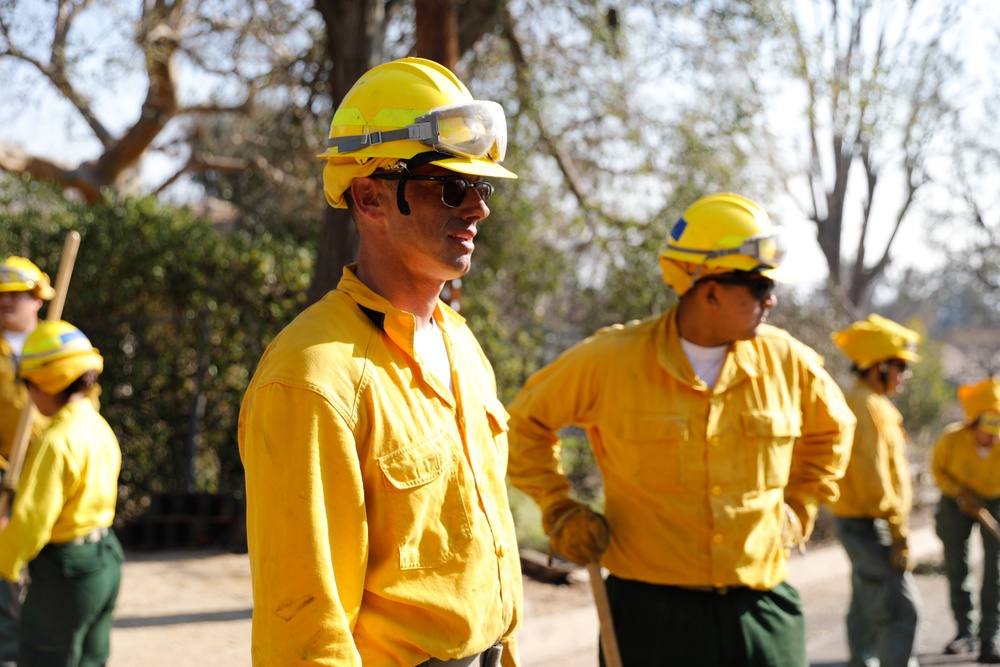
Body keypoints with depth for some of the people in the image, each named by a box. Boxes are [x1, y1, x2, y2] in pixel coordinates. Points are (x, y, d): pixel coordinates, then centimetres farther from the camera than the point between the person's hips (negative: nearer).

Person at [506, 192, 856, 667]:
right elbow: (525, 420, 7)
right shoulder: (612, 360, -8)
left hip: (761, 607, 3)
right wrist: (559, 511, 2)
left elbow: (831, 429, 24)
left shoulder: (785, 360, 2)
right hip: (652, 609, -3)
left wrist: (798, 510, 15)